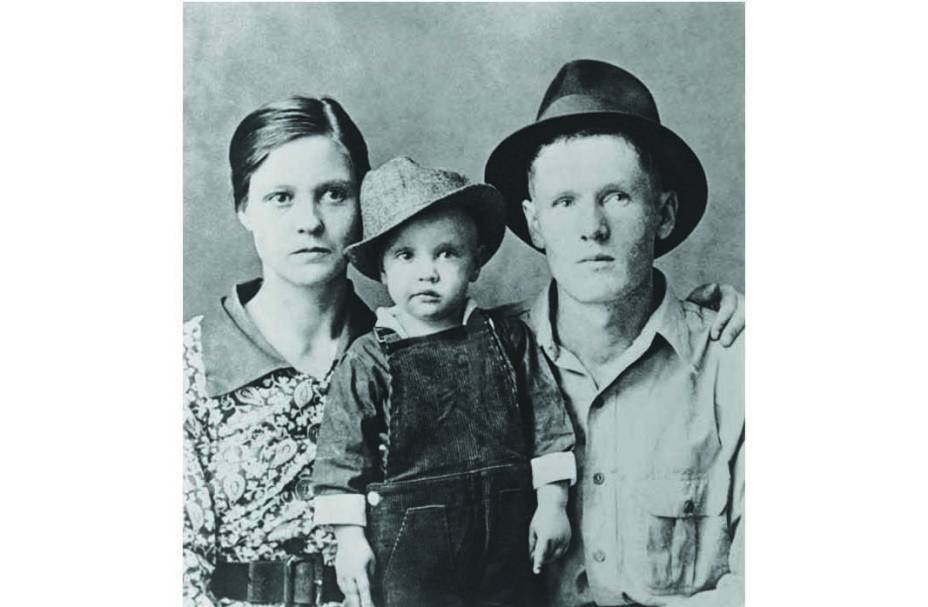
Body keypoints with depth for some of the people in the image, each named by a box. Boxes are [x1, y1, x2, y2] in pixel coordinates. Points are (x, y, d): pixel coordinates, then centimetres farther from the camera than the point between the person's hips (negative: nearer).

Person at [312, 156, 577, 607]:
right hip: (409, 546, -2)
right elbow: (342, 453, -3)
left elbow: (547, 422, 5)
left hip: (505, 539, 3)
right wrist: (350, 537, -6)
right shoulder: (368, 360, -5)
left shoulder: (509, 340, 1)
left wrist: (552, 503, 2)